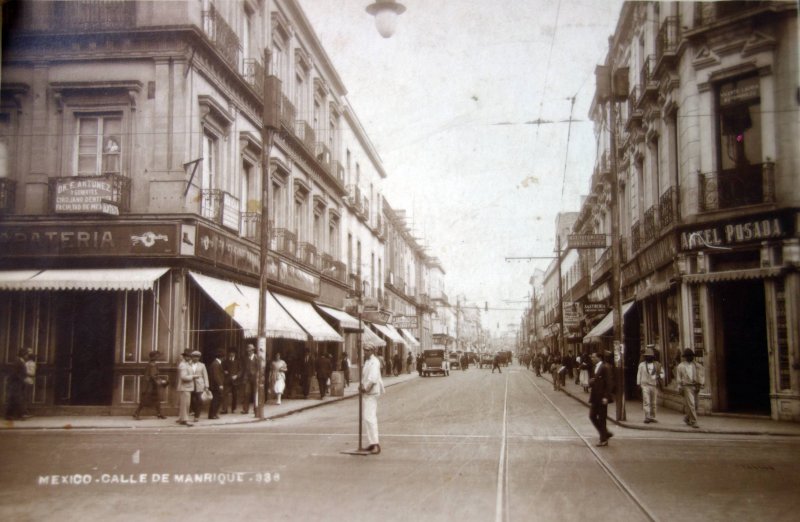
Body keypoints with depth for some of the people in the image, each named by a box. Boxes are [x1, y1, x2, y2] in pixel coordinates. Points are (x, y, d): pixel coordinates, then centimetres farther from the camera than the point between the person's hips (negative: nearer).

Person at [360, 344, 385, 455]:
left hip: (371, 393, -10)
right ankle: (373, 443, 22)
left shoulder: (374, 362, -15)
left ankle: (376, 444, -17)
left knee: (369, 418, -16)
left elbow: (373, 379, -24)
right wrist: (361, 385, 4)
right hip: (366, 393, 10)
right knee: (369, 417, 14)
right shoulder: (367, 362, 16)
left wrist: (366, 389, -18)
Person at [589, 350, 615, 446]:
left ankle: (604, 439, 12)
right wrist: (591, 382, 1)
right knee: (592, 416, 9)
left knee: (601, 418, 0)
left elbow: (609, 383, -17)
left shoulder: (605, 367, -14)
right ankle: (606, 434, 23)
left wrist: (606, 397, -20)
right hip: (595, 396, 9)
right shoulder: (596, 367, 12)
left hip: (602, 397, -9)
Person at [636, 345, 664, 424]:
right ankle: (647, 417, -13)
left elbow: (662, 372, 16)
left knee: (654, 403, 7)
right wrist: (638, 384, 5)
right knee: (646, 402, -11)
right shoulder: (642, 364, 5)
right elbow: (639, 374, 8)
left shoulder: (657, 364, 7)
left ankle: (652, 417, 18)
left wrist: (660, 377, -5)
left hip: (655, 386, 2)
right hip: (645, 385, -2)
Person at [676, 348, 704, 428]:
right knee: (691, 404, -11)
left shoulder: (696, 366, 10)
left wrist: (699, 385, -3)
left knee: (695, 405, 9)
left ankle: (687, 418, 31)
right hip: (687, 386, -4)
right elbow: (679, 378, 3)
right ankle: (693, 422, -7)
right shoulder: (681, 366, 2)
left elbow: (701, 375, 9)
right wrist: (680, 388, -1)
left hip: (695, 386, 4)